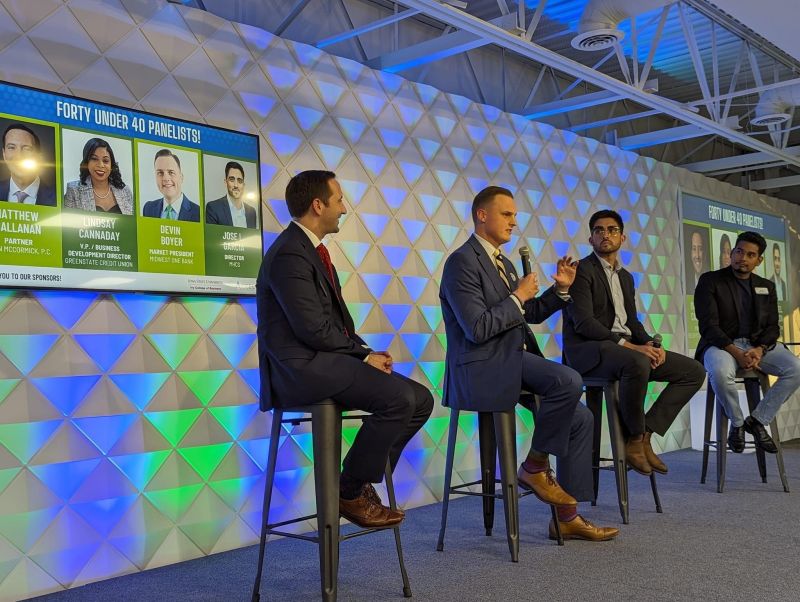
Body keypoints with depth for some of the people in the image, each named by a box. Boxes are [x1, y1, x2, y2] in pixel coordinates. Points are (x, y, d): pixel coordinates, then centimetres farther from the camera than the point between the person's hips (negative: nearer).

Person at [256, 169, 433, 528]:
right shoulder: (289, 255, -14)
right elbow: (314, 330, -21)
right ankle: (350, 494, -10)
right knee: (399, 398, -25)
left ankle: (362, 482, 6)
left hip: (326, 360, 10)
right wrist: (364, 355, -10)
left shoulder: (310, 249, 18)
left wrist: (366, 352, 2)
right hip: (301, 367, -10)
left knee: (420, 400, 0)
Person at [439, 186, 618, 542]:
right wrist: (517, 297, -12)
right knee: (569, 381, -27)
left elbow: (529, 314, 25)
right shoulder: (463, 262, -11)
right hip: (483, 370, -10)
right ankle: (535, 467, -7)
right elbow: (477, 329, -20)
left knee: (581, 418, 4)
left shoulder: (502, 263, 19)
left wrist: (560, 289, 10)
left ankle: (568, 517, 11)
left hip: (511, 362, 10)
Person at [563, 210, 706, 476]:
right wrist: (629, 345, -22)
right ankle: (633, 440, -16)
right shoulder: (581, 271, -5)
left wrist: (651, 343, -2)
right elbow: (584, 323, -16)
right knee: (637, 363, -39)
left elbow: (632, 322, 20)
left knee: (694, 371, -2)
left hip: (626, 347, 8)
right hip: (590, 350, -8)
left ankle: (645, 434, -7)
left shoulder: (626, 277, 21)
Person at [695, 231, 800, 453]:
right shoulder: (710, 281, 0)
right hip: (722, 344, -5)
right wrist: (736, 353, -23)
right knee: (721, 372, -39)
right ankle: (737, 423, -10)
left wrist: (759, 350, -13)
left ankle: (758, 420, -7)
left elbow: (772, 327, 10)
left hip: (757, 345, 5)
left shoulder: (766, 286, 16)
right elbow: (708, 326, -10)